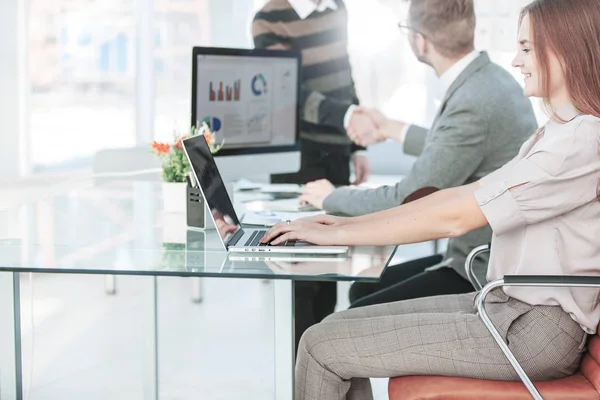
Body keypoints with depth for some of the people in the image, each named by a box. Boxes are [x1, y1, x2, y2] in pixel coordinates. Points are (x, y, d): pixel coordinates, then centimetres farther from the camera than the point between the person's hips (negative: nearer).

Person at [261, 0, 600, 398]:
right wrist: (353, 223, 6)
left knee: (323, 346, -11)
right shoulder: (559, 133, 15)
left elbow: (454, 218, -19)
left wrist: (337, 234, -13)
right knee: (342, 326, 4)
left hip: (536, 332, -9)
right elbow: (462, 195, 12)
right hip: (507, 306, 9)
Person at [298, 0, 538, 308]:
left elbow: (409, 200, -18)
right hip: (485, 258, 10)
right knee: (364, 290, 13)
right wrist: (391, 129, 36)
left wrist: (332, 198, -2)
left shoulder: (474, 103, -25)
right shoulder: (486, 79, 5)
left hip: (488, 272, -10)